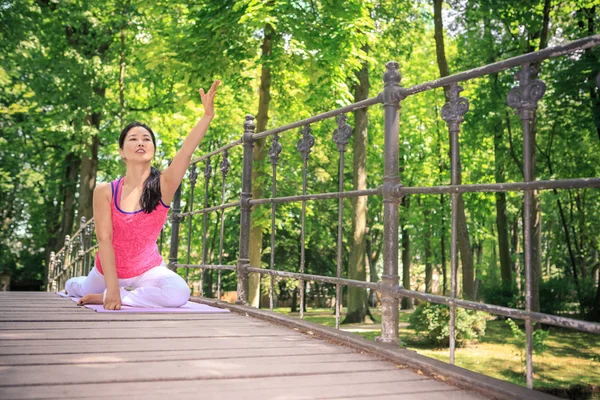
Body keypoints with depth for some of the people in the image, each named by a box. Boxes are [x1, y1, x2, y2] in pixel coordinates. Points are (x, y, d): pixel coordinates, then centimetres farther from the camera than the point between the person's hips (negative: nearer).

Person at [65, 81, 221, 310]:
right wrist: (112, 287, -26)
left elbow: (187, 151, -31)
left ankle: (104, 297, -11)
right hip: (108, 270, 2)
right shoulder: (105, 191, -14)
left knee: (178, 293, -32)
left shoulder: (163, 185, -15)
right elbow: (104, 240, -18)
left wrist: (207, 115, -45)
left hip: (148, 270, -2)